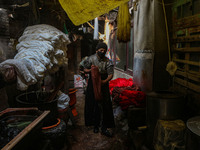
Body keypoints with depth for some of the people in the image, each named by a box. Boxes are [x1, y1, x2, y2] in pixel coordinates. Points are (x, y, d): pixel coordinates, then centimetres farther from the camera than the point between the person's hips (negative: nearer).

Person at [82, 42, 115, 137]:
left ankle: (104, 128, 6)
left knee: (104, 106, -3)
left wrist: (105, 81, -28)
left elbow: (110, 75, -9)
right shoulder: (91, 59, -2)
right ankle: (95, 125, 25)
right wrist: (90, 70, -17)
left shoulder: (107, 61, -5)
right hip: (92, 85, 1)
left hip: (103, 85, 0)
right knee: (93, 105, 7)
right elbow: (85, 70, 5)